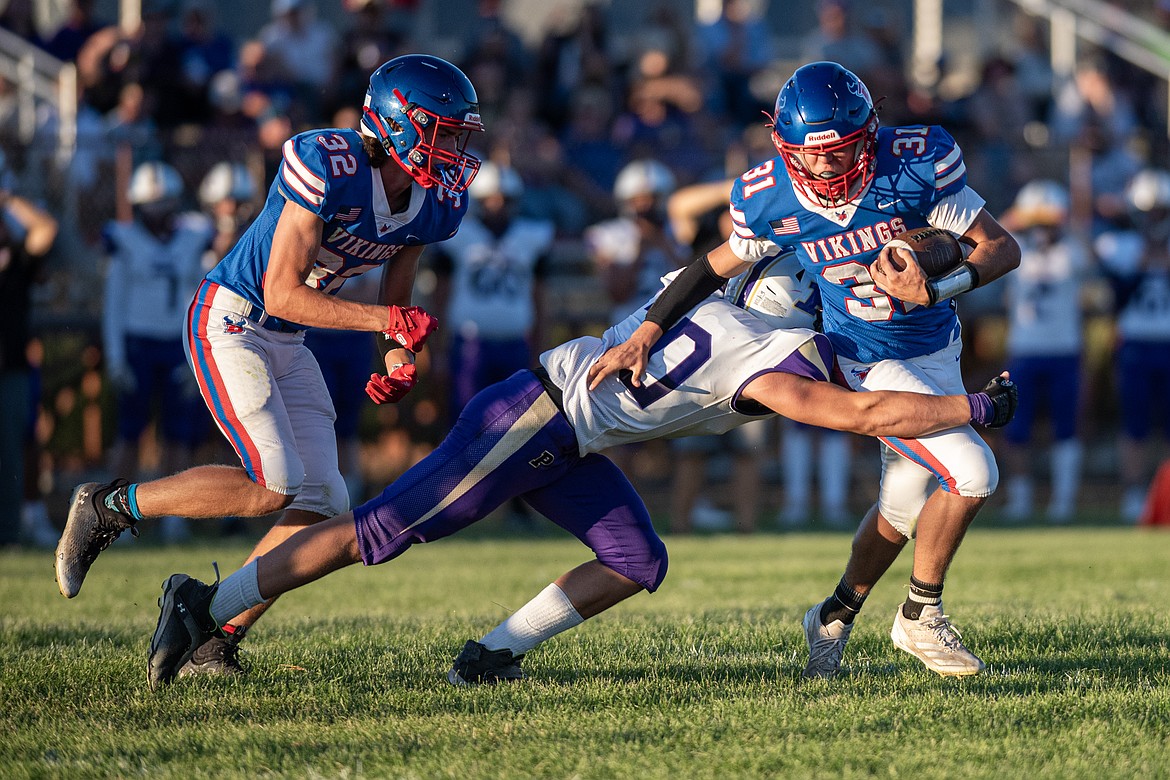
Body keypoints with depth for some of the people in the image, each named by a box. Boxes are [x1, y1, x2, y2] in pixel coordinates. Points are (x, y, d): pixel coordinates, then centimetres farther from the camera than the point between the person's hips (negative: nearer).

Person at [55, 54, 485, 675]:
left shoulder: (433, 203, 0)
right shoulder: (327, 165, -25)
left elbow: (396, 300, 13)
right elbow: (281, 295, -25)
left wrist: (398, 363, -7)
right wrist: (384, 320, -29)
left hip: (287, 345, 8)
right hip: (230, 322, -8)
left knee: (321, 503, -3)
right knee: (273, 487, -20)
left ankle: (214, 638, 5)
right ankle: (110, 507, -3)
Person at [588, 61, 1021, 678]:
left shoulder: (915, 164, -24)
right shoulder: (772, 199, -21)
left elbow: (1003, 248, -17)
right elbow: (722, 264, -1)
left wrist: (934, 290, -33)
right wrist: (646, 333, -6)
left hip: (936, 349, 3)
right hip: (875, 366, -3)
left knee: (904, 505, 16)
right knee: (971, 472, -20)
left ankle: (835, 616, 39)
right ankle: (921, 617, 0)